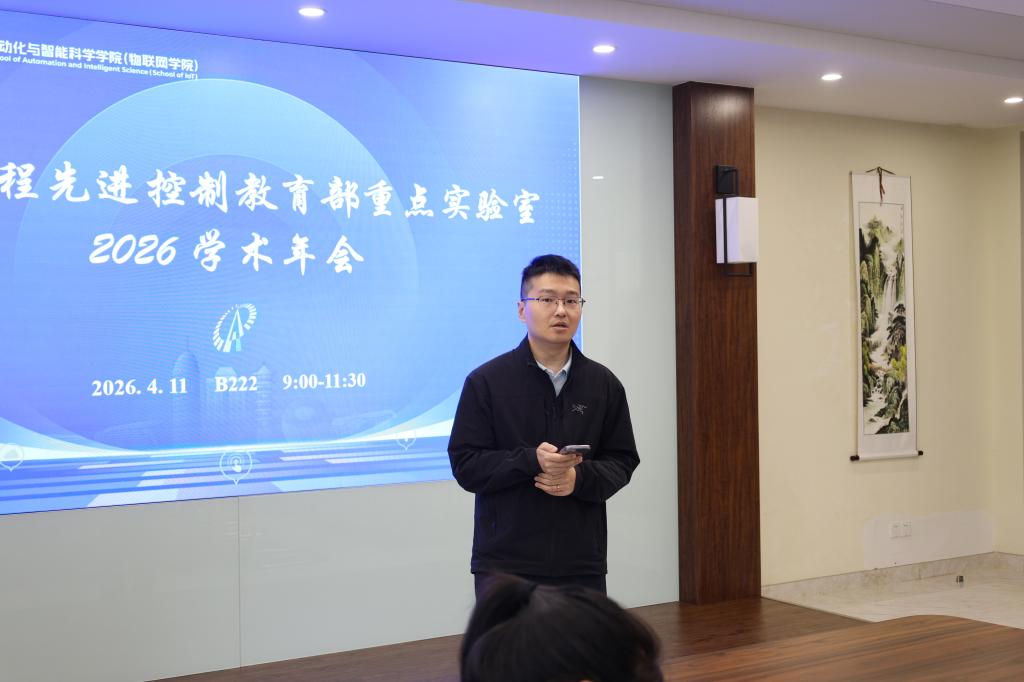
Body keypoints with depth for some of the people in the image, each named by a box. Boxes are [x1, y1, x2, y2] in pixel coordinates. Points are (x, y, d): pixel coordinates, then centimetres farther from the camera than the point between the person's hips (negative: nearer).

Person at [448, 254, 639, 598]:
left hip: (582, 563, 3)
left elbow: (622, 461, 8)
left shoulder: (604, 384, 7)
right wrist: (530, 460, -20)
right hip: (506, 562, -3)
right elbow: (465, 465, -5)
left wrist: (580, 477, -13)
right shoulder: (485, 382, -1)